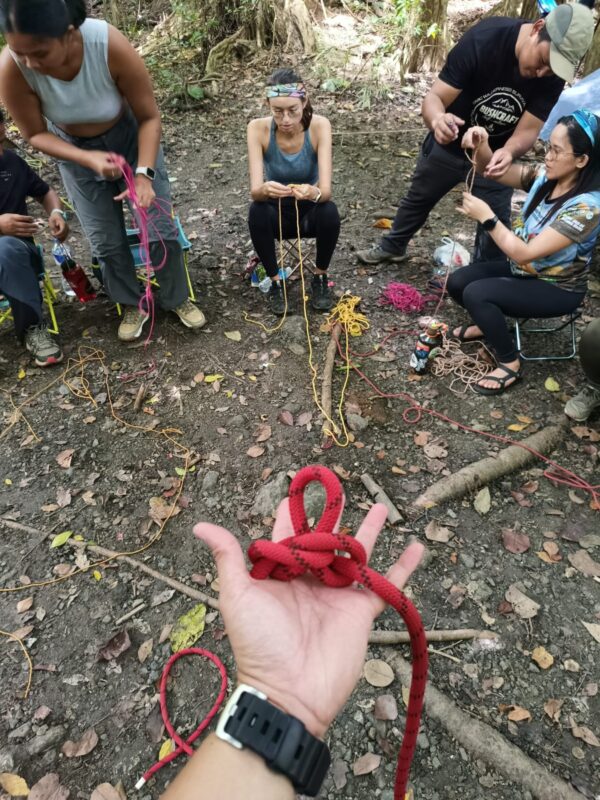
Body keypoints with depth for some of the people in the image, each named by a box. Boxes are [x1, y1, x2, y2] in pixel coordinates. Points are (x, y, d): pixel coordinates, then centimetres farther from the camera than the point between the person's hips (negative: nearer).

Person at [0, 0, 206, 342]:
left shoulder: (111, 46, -34)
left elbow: (149, 116, -22)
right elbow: (36, 134, -16)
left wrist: (145, 174, -34)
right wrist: (88, 159, -33)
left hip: (131, 136, -1)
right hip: (74, 149, 1)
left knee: (161, 227, -2)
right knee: (106, 241, 0)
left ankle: (178, 299, 20)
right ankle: (133, 306, 23)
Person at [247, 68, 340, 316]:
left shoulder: (319, 126, -22)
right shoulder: (258, 128, -20)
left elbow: (326, 190, -30)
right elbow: (254, 190, -30)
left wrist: (313, 193, -53)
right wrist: (264, 190, -53)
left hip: (310, 210, 0)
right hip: (277, 212, 0)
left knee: (329, 212, -32)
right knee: (257, 212, -32)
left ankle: (320, 277, -6)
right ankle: (275, 281, -10)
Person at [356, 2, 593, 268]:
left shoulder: (554, 73, -22)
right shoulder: (483, 39, -30)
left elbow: (528, 130, -22)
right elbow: (434, 98, -31)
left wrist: (508, 152, -46)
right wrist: (438, 119, -56)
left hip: (496, 155, 1)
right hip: (448, 144, -1)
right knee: (418, 199, 18)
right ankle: (392, 247, 45)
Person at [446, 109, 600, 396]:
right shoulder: (544, 176, -7)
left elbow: (525, 253, -31)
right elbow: (491, 170, -3)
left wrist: (486, 217, -29)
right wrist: (481, 146, -25)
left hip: (557, 289, -7)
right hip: (522, 269, 7)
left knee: (476, 294, -26)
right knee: (457, 282, -6)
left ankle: (510, 364, -8)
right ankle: (490, 323, 23)